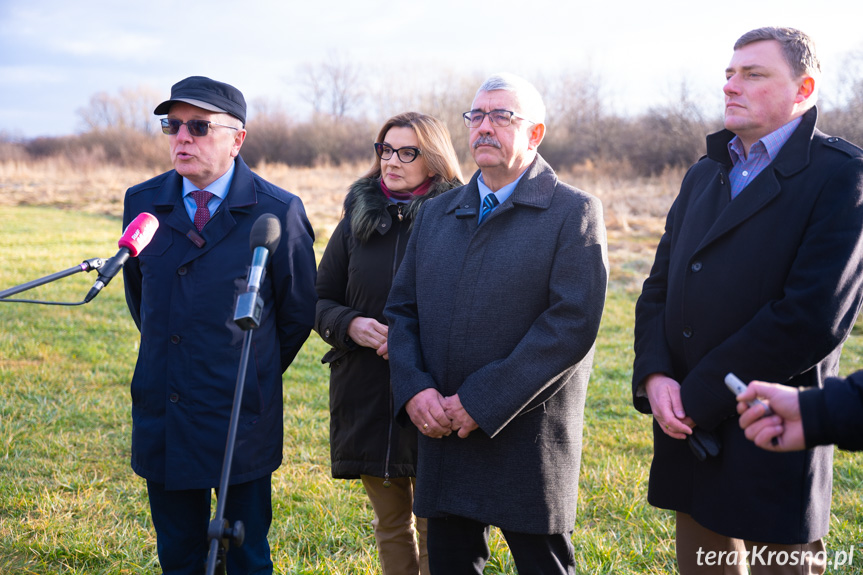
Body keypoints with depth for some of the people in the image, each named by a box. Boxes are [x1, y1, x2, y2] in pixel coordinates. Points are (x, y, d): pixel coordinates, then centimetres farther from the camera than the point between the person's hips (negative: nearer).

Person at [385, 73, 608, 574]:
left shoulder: (574, 212, -4)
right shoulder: (437, 214, 15)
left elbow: (573, 324, -15)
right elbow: (402, 310, 13)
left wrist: (480, 403, -18)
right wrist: (414, 388, -7)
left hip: (528, 447, -5)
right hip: (443, 439, 5)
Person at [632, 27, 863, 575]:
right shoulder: (704, 176, 15)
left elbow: (813, 317, -20)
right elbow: (658, 289, 13)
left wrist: (696, 398, -16)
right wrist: (654, 376, -7)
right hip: (688, 433, 7)